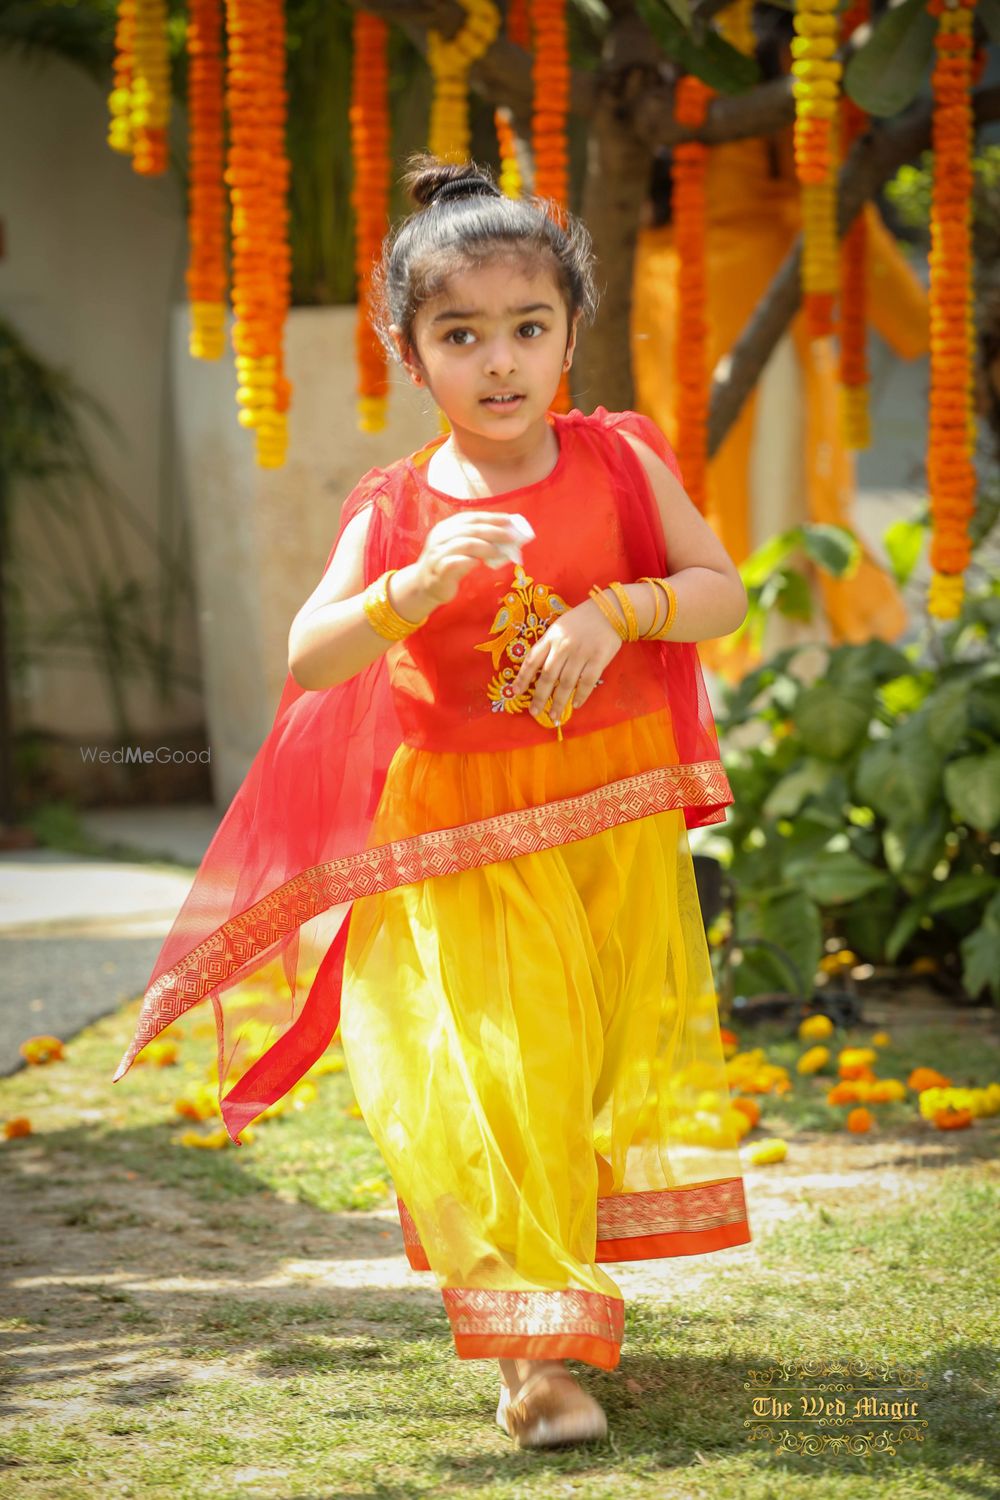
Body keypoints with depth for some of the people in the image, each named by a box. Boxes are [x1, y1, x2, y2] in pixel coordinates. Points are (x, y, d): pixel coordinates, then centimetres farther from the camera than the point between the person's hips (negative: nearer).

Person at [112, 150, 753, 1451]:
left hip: (616, 820, 2)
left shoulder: (619, 460, -1)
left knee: (618, 1060, 9)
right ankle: (533, 1350, -6)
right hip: (461, 836, -2)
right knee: (492, 1074, -8)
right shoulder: (397, 509, -5)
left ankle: (581, 1297, 28)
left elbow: (722, 590, 0)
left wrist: (616, 612, -18)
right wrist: (415, 588, -30)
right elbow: (308, 658, -14)